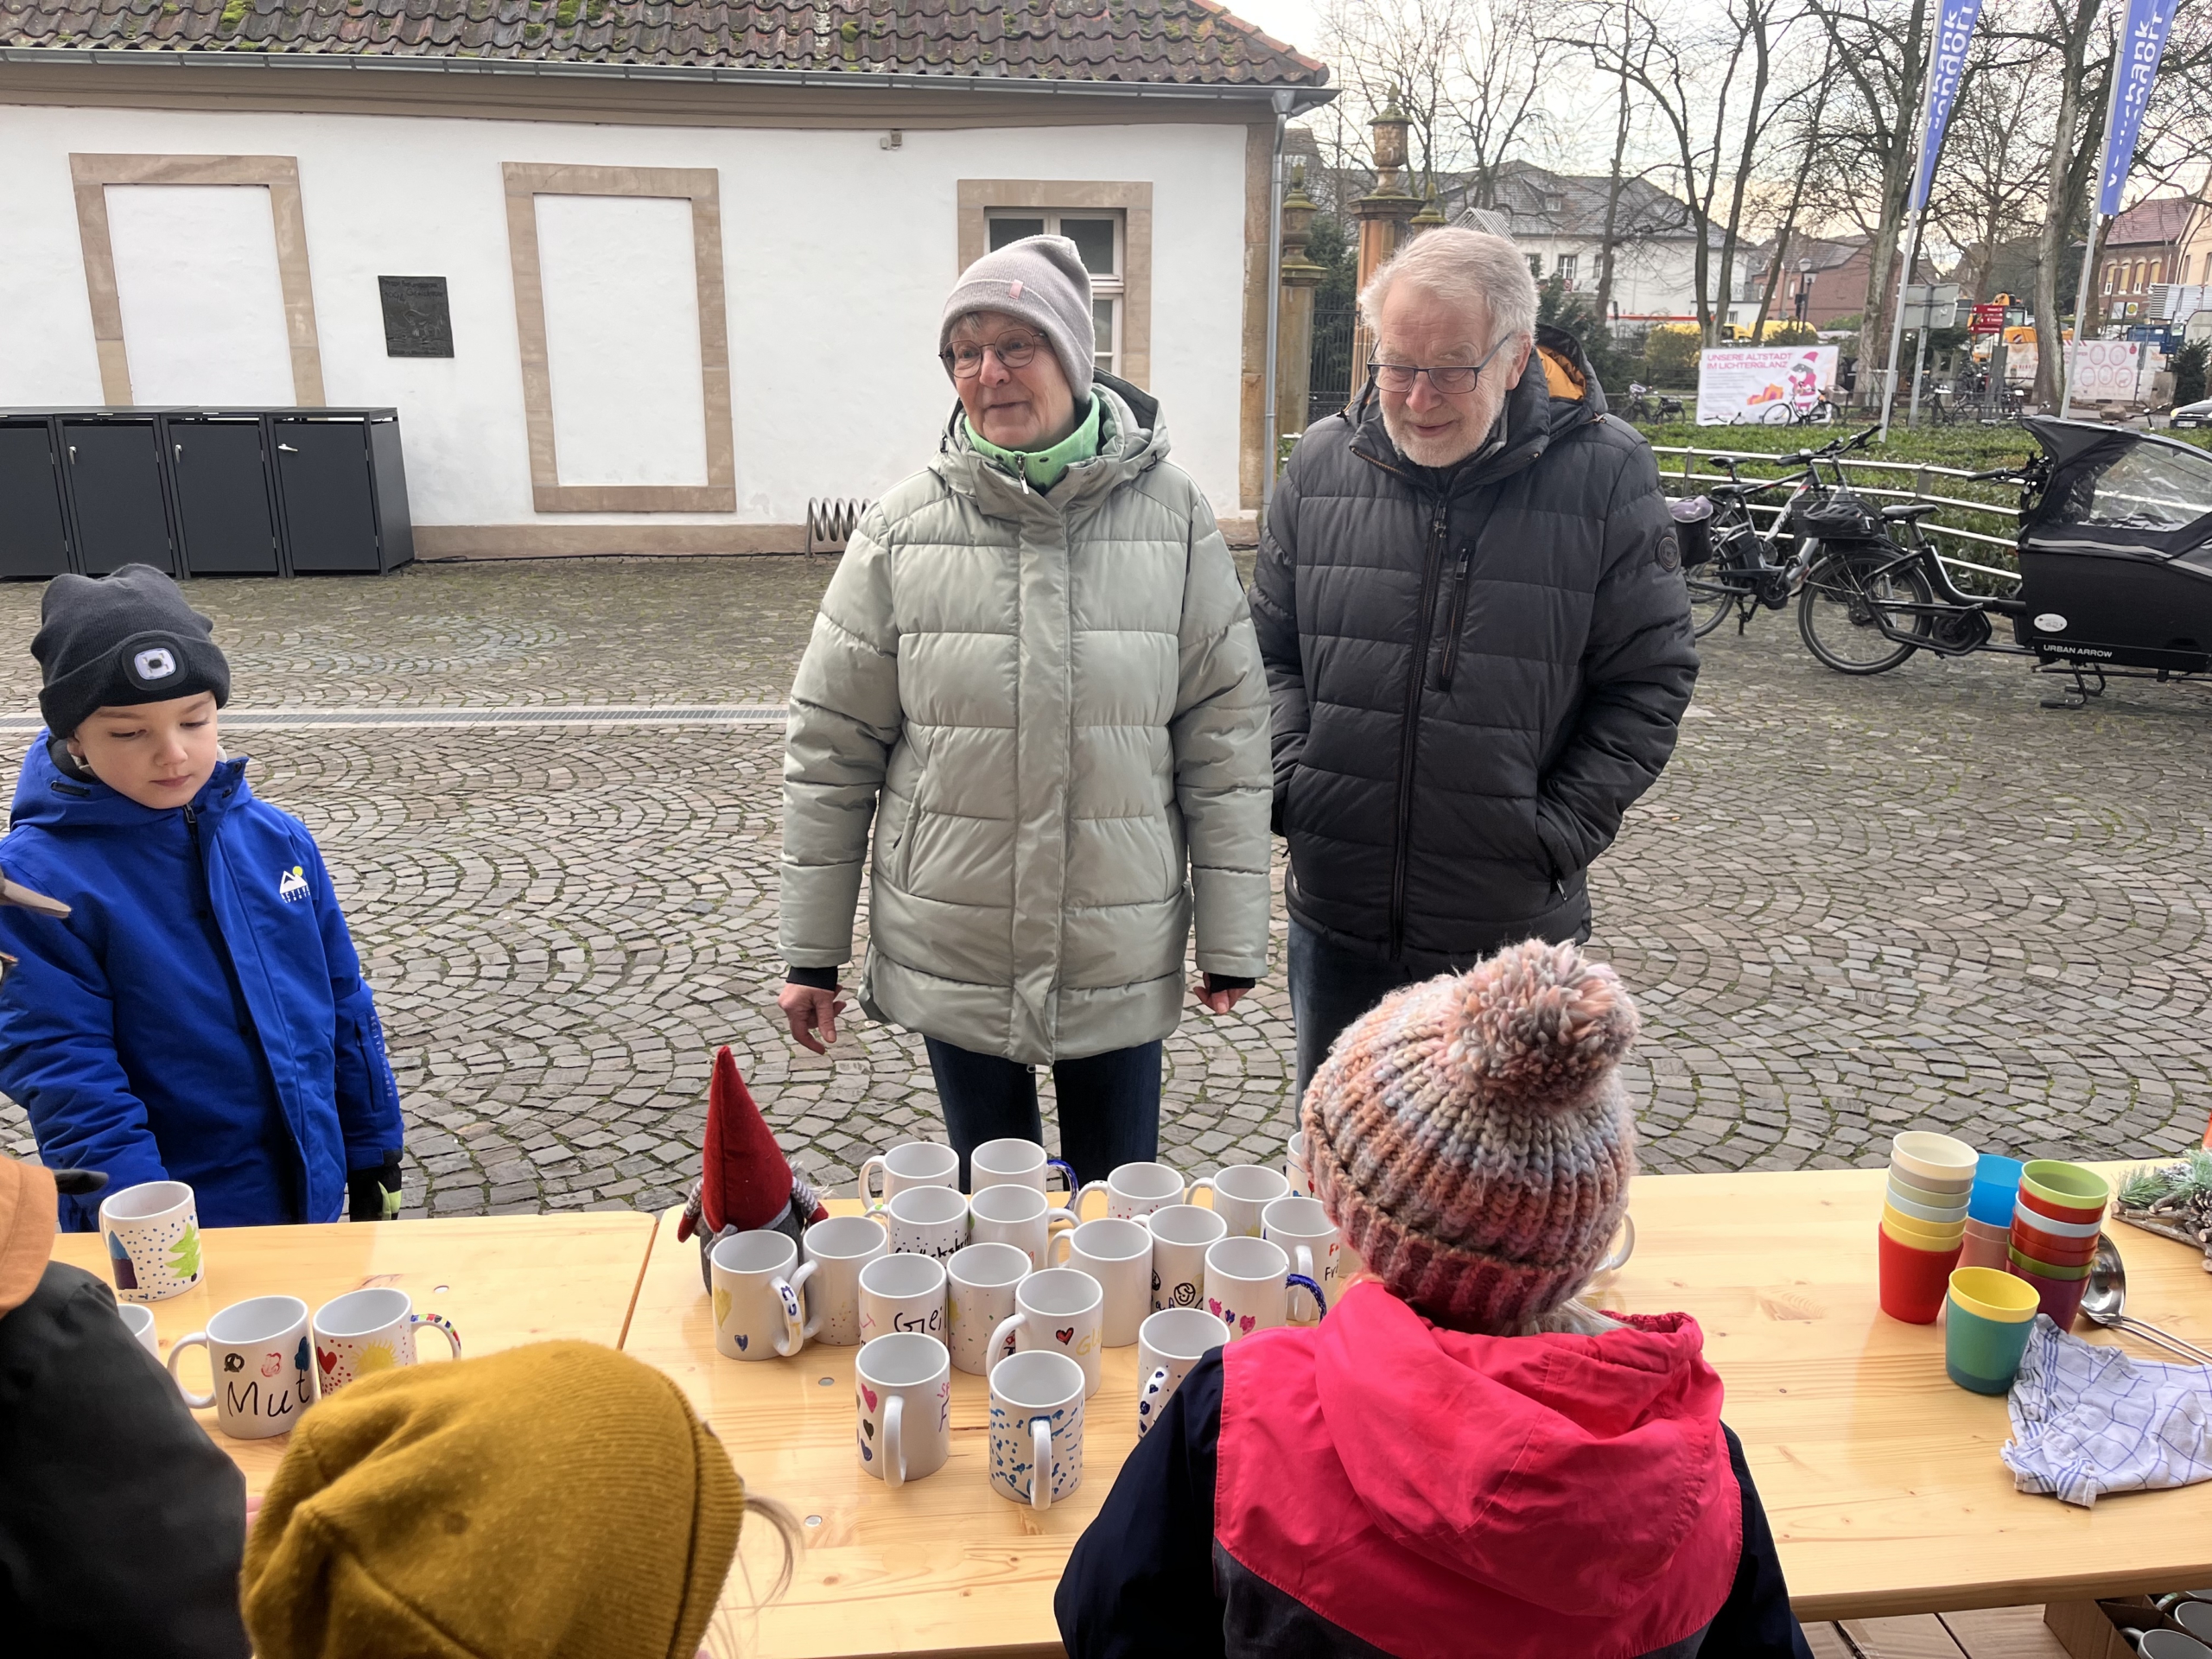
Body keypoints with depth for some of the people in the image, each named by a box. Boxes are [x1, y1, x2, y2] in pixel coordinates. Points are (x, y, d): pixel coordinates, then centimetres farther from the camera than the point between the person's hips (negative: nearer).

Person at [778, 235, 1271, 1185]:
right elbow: (831, 748, 0)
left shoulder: (1170, 514, -5)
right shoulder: (903, 527, -4)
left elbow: (1226, 735, -3)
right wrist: (812, 955, 1)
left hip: (1122, 959, 0)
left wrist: (1232, 943, -2)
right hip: (951, 957, 1)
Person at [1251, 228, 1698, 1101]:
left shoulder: (1604, 472, -8)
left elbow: (1649, 679, -4)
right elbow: (1273, 651, 8)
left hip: (1512, 929, -2)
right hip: (1338, 916, 3)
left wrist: (1557, 834, -10)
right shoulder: (1322, 463, 0)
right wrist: (1294, 782, -5)